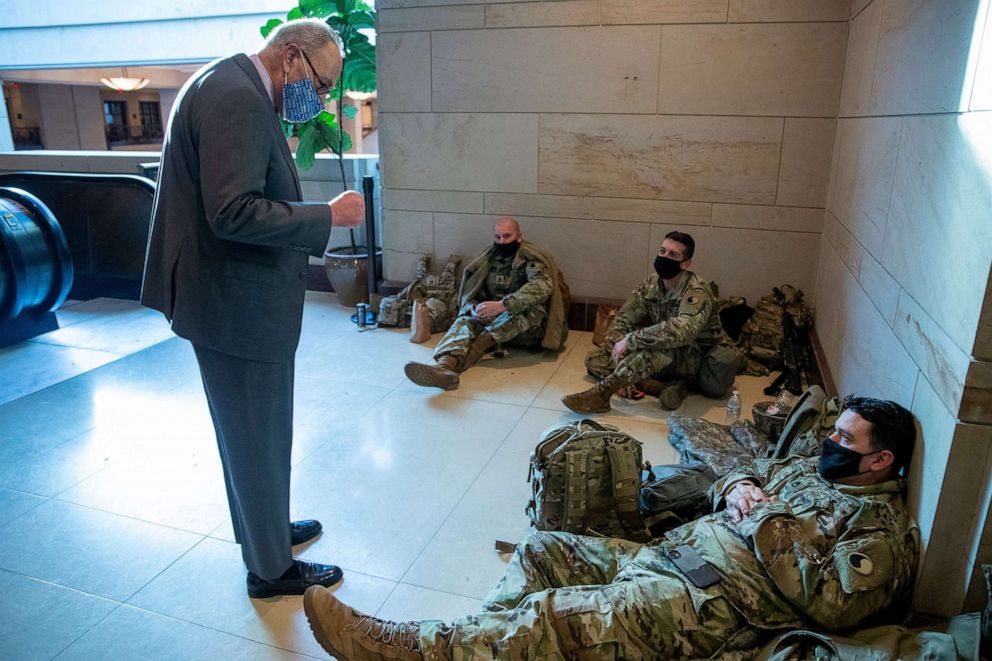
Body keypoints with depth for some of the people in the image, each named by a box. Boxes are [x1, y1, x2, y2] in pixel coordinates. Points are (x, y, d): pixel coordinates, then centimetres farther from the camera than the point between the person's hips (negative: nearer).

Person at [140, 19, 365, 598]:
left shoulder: (233, 88, 13)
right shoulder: (238, 97, -20)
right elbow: (234, 213, -28)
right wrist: (328, 216, -20)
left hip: (234, 296, 11)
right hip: (238, 305, -10)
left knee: (248, 435, 24)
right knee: (259, 439, 5)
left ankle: (267, 526, 44)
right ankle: (272, 568, 25)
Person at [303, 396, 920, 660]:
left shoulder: (885, 529, -1)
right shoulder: (810, 466, 21)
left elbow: (834, 603, -14)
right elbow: (744, 472, 28)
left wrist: (771, 530, -12)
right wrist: (736, 488, 5)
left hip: (715, 602, -9)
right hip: (666, 554, 9)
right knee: (542, 549, -2)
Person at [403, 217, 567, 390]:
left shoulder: (531, 258, -4)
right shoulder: (486, 260, 10)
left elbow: (542, 286, -24)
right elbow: (467, 294, 8)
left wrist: (502, 305, -34)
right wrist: (474, 310, -17)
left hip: (524, 326, -3)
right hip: (491, 322, 3)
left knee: (531, 309, -34)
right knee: (464, 322, -26)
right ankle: (445, 366, -56)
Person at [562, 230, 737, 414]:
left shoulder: (697, 291, -23)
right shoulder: (651, 284, -4)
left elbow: (682, 331, -42)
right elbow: (621, 321, -7)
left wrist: (630, 340, -35)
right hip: (660, 360, 7)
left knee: (661, 344, -40)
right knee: (594, 360, -9)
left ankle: (601, 393, -38)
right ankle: (663, 389, -23)